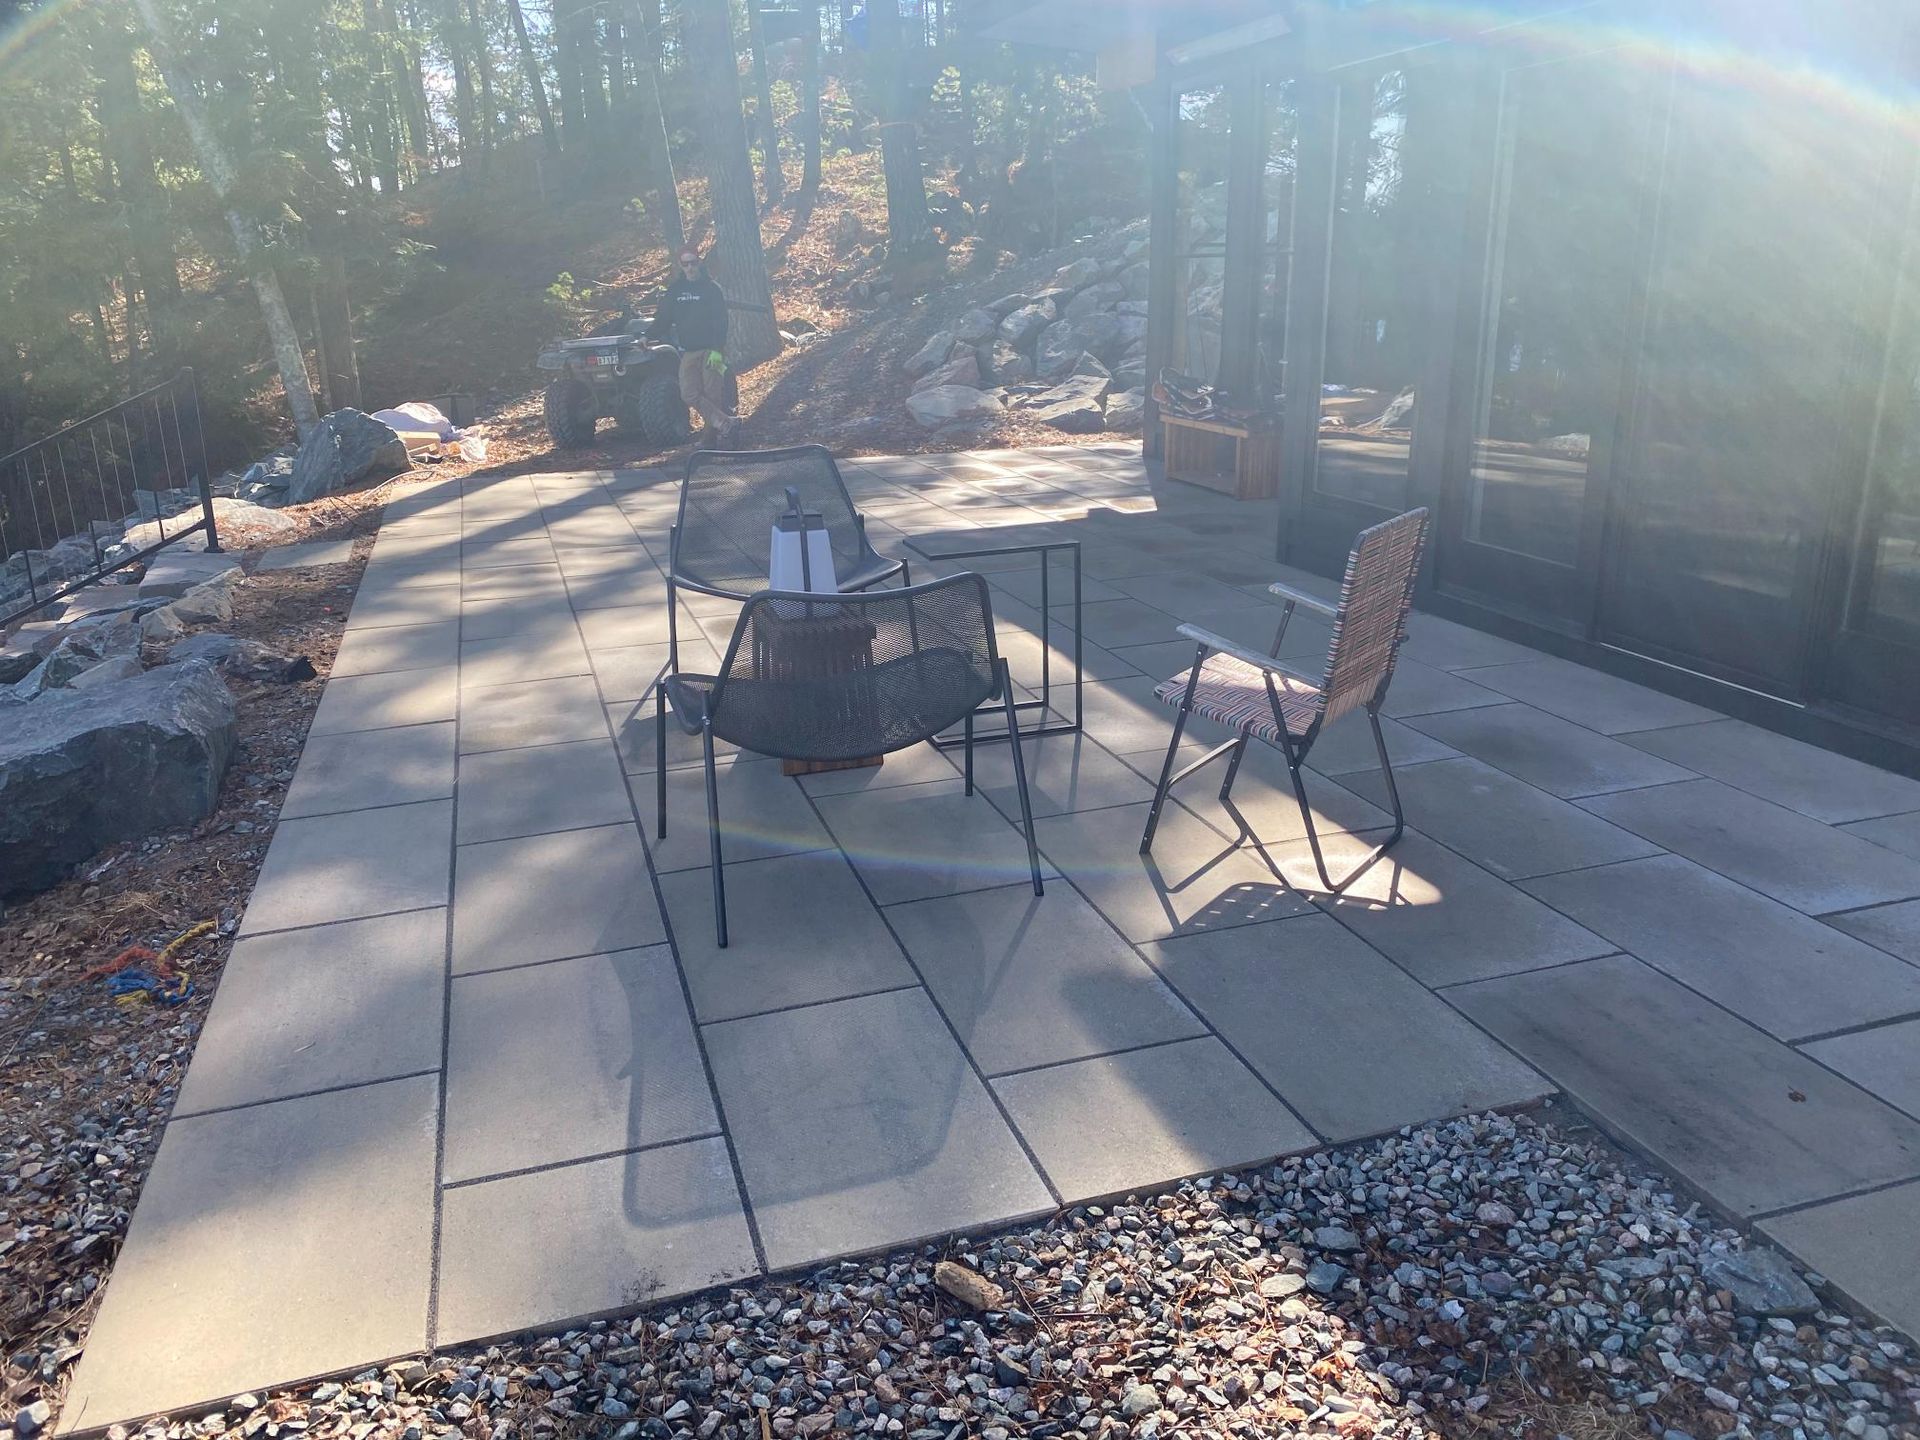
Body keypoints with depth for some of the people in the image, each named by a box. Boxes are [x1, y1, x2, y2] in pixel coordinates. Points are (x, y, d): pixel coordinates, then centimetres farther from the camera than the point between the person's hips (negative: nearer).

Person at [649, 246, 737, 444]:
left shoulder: (711, 288, -1)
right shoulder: (675, 290, 12)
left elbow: (720, 321, -7)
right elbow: (662, 318, 16)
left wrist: (717, 350, -16)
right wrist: (648, 336, 4)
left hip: (710, 350, -4)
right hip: (688, 351, 4)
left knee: (712, 393, -7)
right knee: (689, 394, -10)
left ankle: (712, 432, 2)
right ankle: (725, 423, -11)